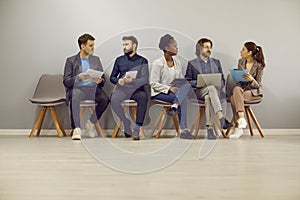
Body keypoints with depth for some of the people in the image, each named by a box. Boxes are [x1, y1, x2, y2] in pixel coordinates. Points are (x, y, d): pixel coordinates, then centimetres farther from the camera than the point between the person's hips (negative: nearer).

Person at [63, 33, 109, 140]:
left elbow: (103, 79, 16)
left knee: (105, 99, -29)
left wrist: (99, 80, -9)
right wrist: (79, 78, -17)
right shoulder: (71, 60, 9)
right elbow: (66, 81, 2)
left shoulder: (96, 59, 19)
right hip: (77, 88, -2)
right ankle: (76, 129, -30)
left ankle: (91, 122, -7)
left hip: (93, 88, 3)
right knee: (74, 98, -38)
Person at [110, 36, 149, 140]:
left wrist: (132, 80, -18)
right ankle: (126, 123, -13)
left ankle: (137, 128, -33)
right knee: (114, 99, -32)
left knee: (143, 97, -36)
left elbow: (145, 80, 0)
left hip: (137, 88, -2)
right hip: (122, 88, 2)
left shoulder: (142, 61, 10)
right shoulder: (119, 60, 19)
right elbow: (112, 77, 20)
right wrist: (118, 81, -4)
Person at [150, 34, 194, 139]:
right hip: (159, 93, -6)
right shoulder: (158, 63, -8)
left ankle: (174, 106, -43)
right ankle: (183, 130, -33)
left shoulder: (177, 62, 12)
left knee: (186, 85, -27)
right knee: (183, 98, -30)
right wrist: (169, 88, -22)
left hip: (175, 91, 6)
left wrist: (184, 85, -9)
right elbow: (153, 83, -12)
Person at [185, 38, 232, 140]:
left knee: (208, 98, -37)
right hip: (200, 91, -2)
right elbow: (187, 81, 8)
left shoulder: (216, 62, 24)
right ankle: (221, 116, -52)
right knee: (211, 88, -39)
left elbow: (222, 79, 19)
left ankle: (209, 128, -44)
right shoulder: (192, 64, 15)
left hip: (216, 90, 2)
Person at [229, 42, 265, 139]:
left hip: (254, 91, -5)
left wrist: (251, 80, -28)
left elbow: (257, 85, -7)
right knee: (236, 89, -34)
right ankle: (241, 120, -38)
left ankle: (238, 127, -34)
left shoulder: (259, 65, -8)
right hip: (241, 88, 5)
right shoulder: (241, 62, 8)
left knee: (234, 98, -33)